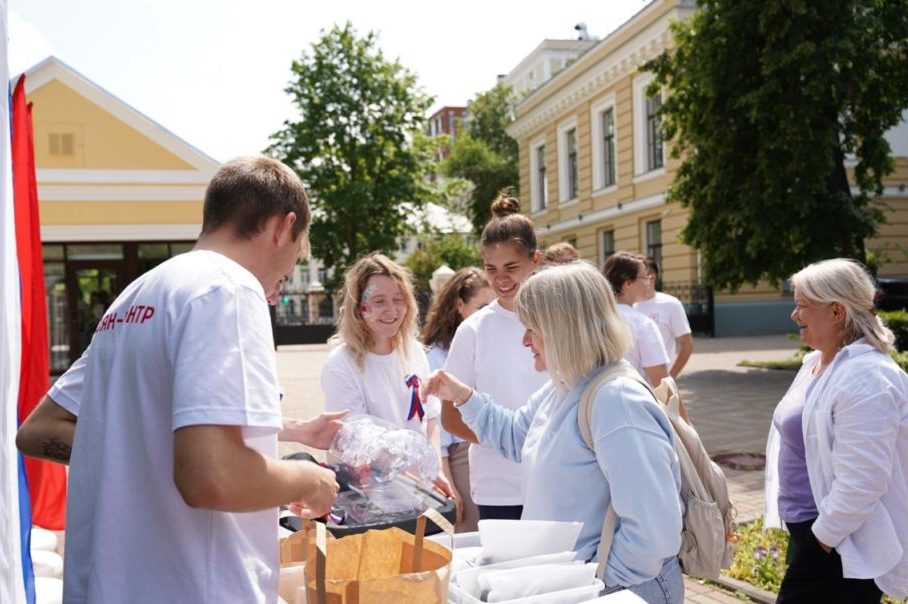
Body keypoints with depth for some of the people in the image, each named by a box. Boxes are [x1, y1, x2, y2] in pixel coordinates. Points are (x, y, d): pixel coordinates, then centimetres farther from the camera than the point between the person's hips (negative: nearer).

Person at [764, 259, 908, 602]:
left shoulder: (864, 378, -22)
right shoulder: (818, 362, 9)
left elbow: (860, 483, -26)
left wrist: (822, 539, -18)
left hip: (839, 548, -9)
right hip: (809, 530, 9)